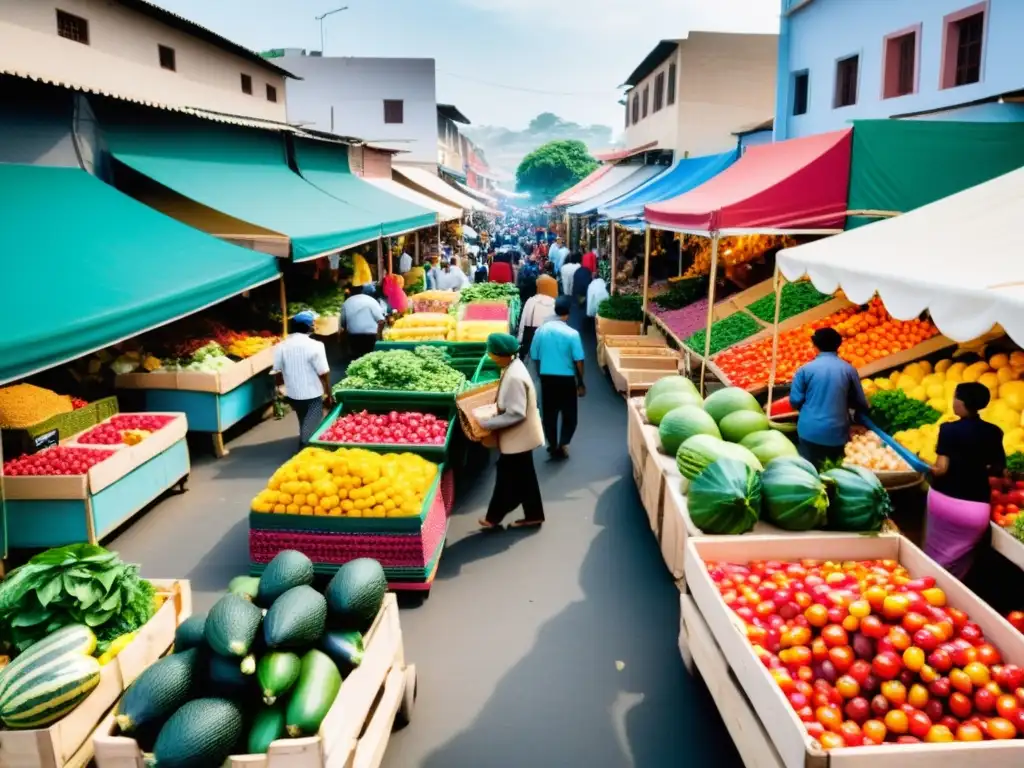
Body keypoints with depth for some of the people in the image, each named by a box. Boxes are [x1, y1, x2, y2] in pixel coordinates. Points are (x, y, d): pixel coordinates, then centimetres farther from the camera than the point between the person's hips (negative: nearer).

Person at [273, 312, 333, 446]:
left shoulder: (281, 346, -2)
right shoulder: (315, 345, -17)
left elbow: (277, 372, 3)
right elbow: (324, 373, -16)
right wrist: (329, 394, -5)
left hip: (293, 394, 6)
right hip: (312, 394, -6)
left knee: (304, 424, 24)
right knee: (311, 427, 2)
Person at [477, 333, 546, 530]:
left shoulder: (514, 377, -28)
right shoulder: (513, 367, 3)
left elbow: (516, 414, -28)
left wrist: (486, 423, -22)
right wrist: (493, 410, 7)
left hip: (517, 437, -10)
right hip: (519, 435, 10)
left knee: (509, 479, 6)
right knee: (522, 477, 18)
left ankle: (495, 518, 20)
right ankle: (533, 515, 29)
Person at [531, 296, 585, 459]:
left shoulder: (540, 330, -3)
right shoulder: (572, 333, -13)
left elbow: (535, 357, 4)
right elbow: (578, 361, -11)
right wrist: (580, 383, 0)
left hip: (546, 378, 3)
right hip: (566, 379, -3)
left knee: (549, 414, 14)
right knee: (569, 414, 12)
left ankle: (552, 446, 20)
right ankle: (562, 444, 1)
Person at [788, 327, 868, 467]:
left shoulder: (805, 369, -4)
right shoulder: (849, 369, 0)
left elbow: (795, 401, -3)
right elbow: (861, 403, 5)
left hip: (810, 431, -1)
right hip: (837, 432, 1)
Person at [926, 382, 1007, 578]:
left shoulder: (949, 429, -12)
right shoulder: (993, 432, 1)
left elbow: (942, 468, -17)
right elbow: (999, 469, 8)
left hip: (945, 499, -3)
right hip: (976, 506, 3)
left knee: (936, 555, 16)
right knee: (961, 561, 20)